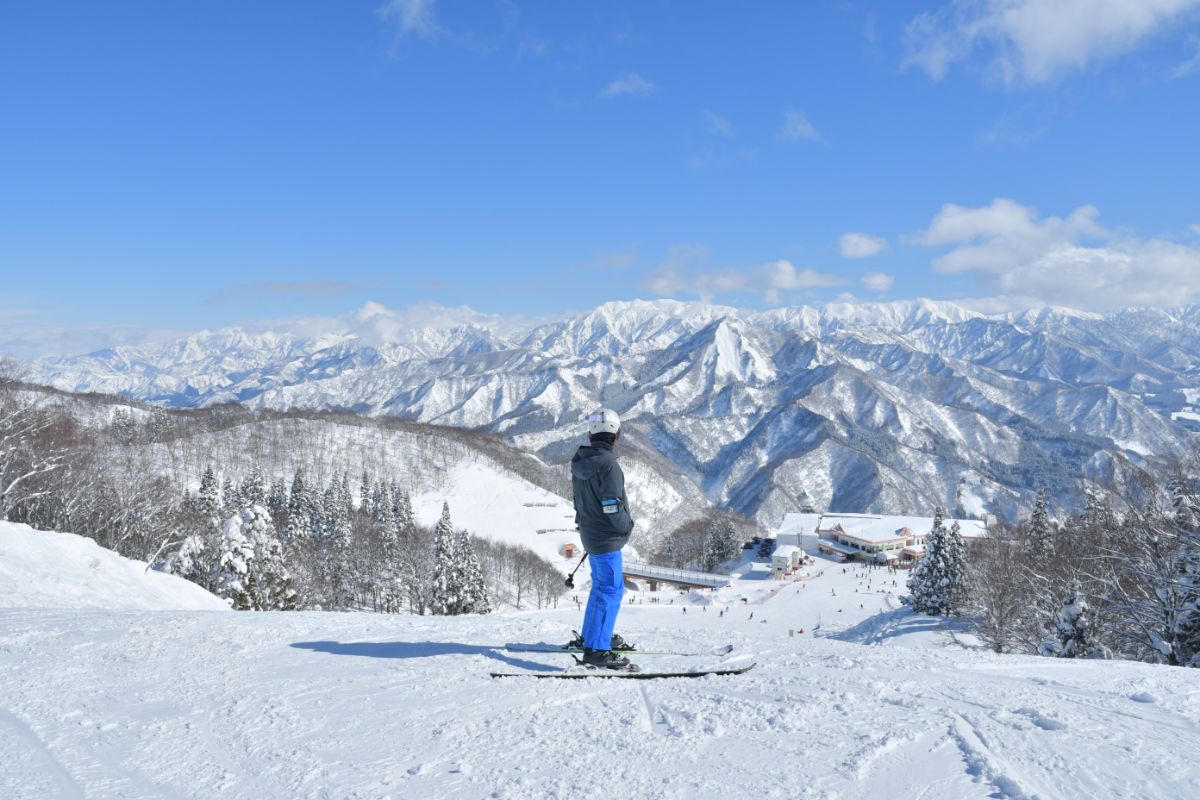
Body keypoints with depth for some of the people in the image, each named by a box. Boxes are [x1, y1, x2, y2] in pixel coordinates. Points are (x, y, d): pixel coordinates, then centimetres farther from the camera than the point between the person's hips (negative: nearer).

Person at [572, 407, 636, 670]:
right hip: (606, 537, -9)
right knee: (611, 590, -7)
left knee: (601, 585, 23)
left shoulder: (580, 460, 3)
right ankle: (596, 649, -9)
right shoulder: (607, 464, -23)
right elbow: (612, 505, -25)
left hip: (590, 532, 9)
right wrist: (627, 526, -9)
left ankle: (593, 635, 35)